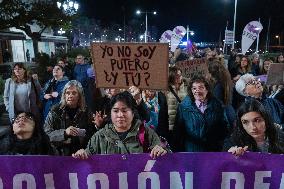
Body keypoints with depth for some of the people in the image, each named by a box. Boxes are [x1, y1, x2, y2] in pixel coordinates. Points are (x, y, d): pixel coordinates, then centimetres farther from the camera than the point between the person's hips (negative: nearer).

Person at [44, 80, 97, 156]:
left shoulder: (86, 112, 7)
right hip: (59, 154, -1)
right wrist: (64, 132, -17)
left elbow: (92, 134, 11)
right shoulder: (55, 111, 3)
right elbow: (46, 134, -4)